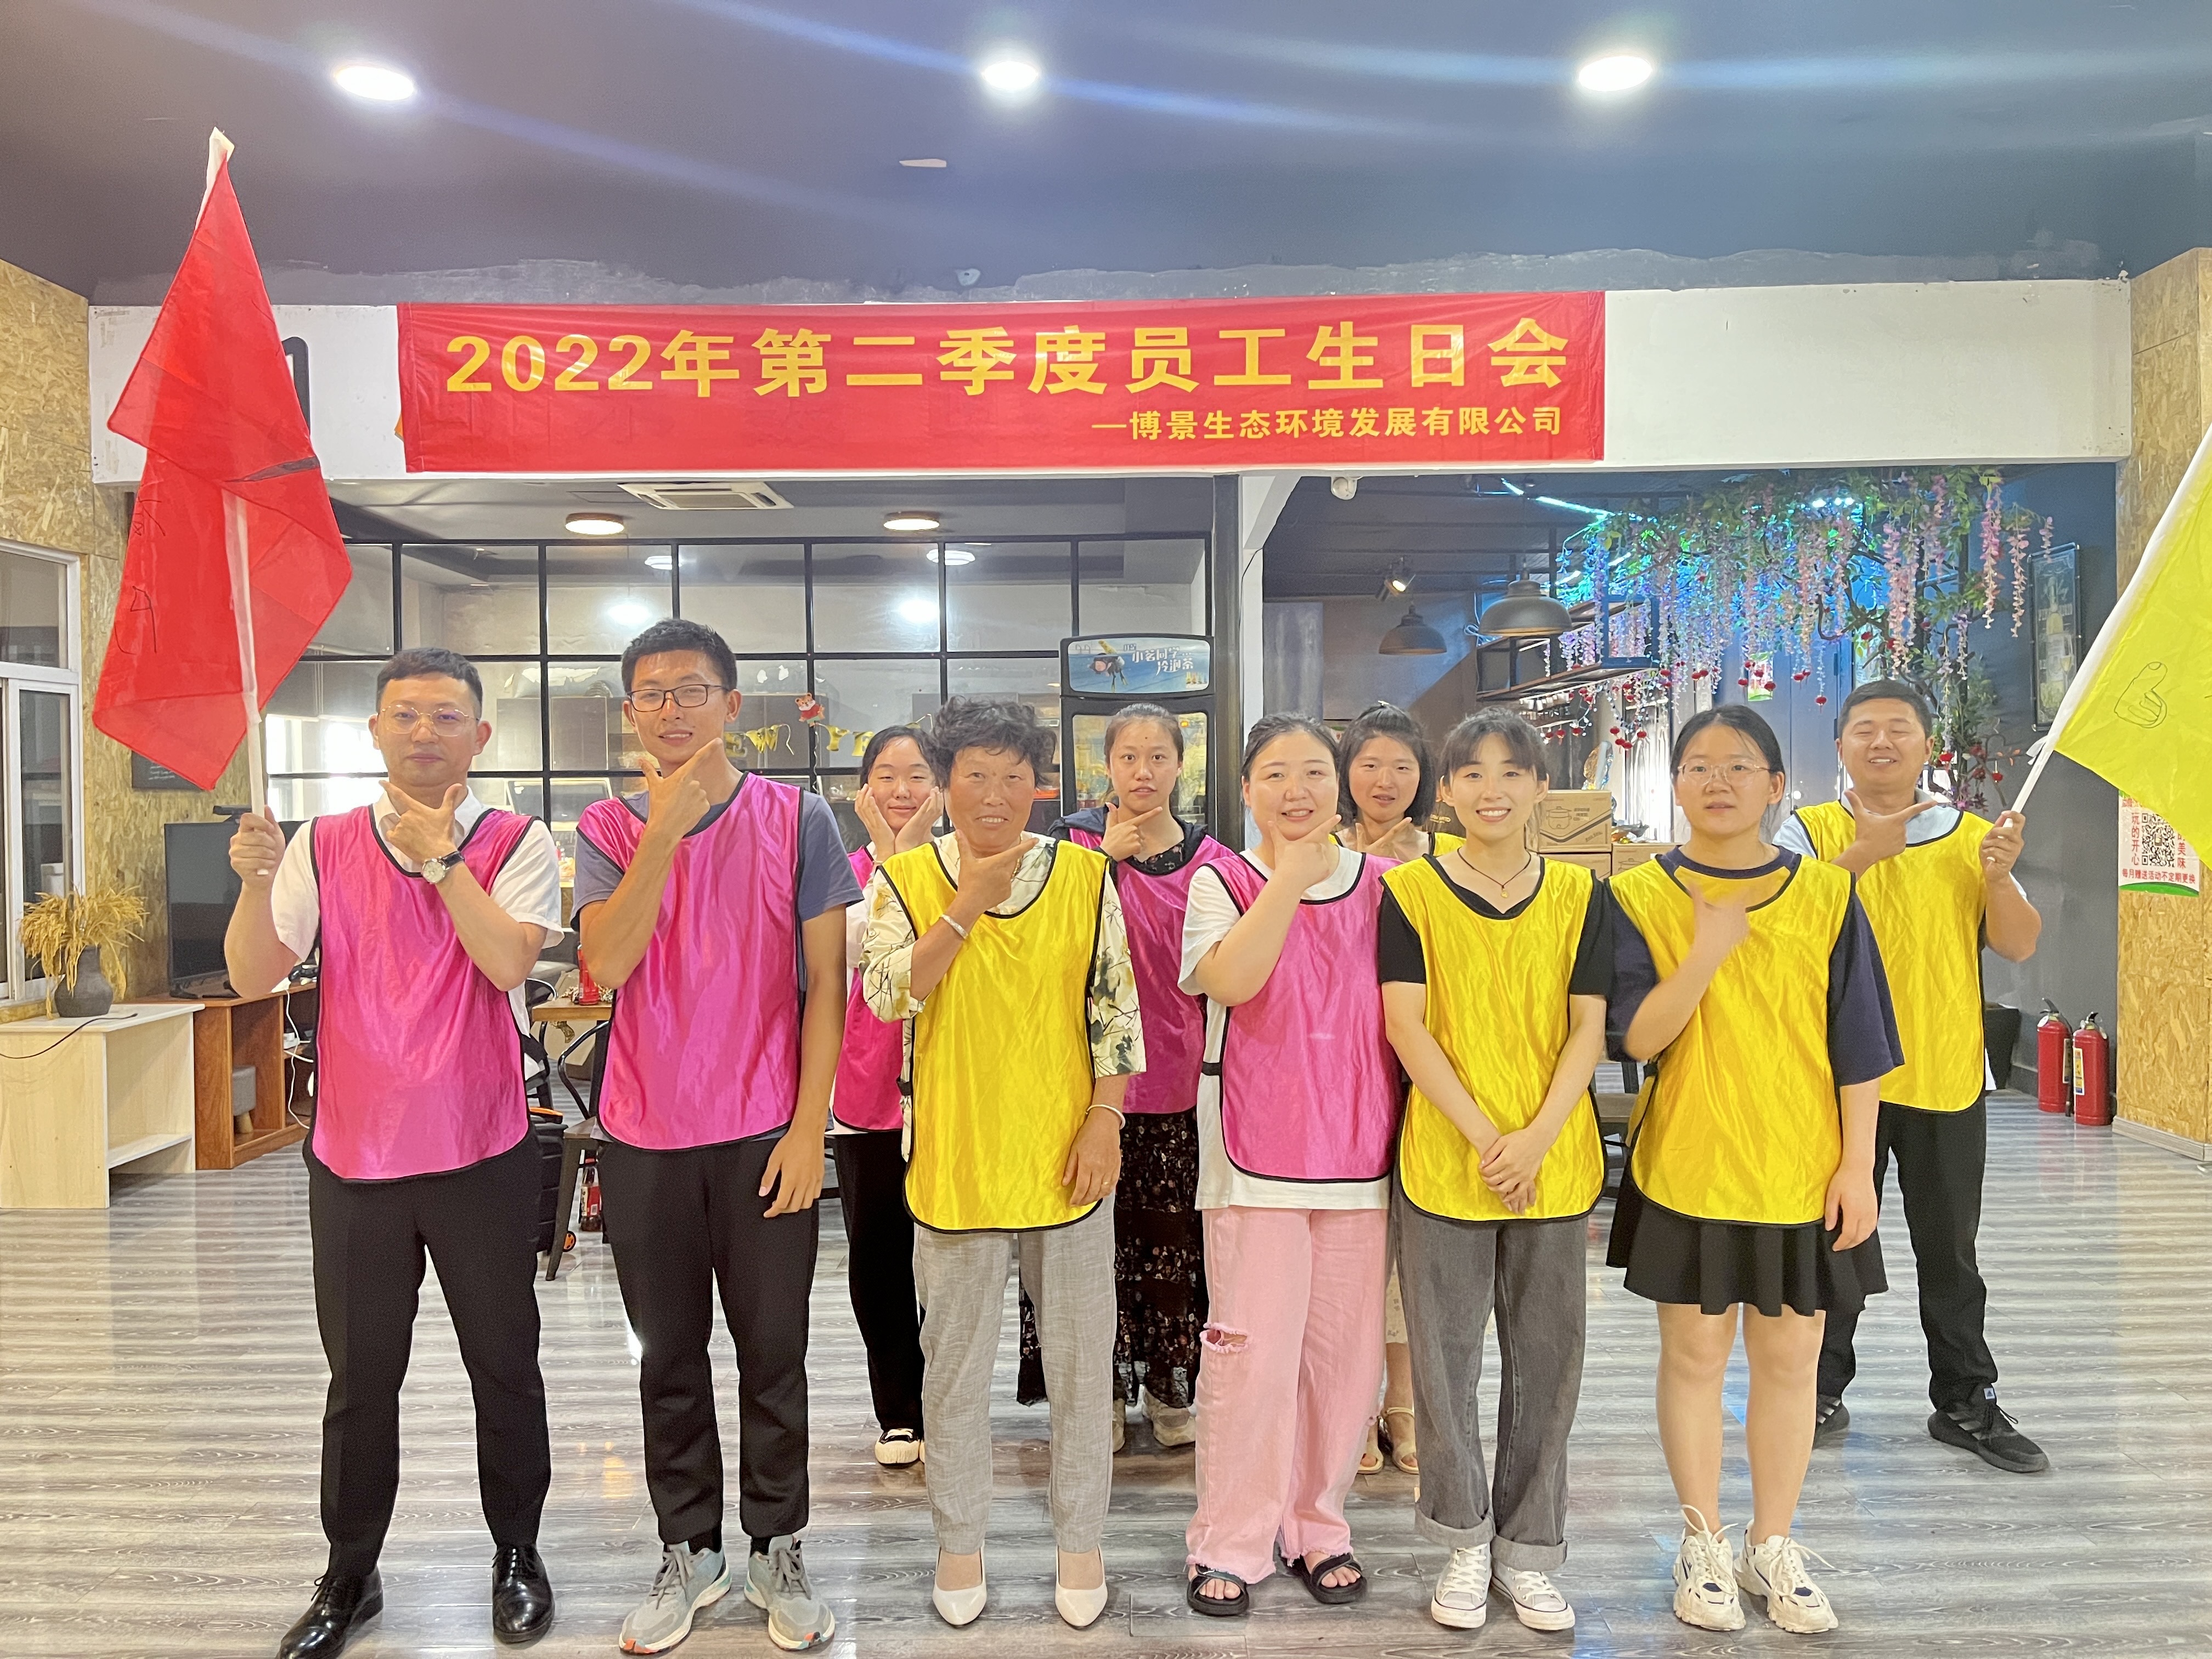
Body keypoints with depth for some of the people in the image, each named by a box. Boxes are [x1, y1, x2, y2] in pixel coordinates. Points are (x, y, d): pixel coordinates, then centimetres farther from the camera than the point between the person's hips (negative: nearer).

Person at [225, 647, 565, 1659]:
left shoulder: (517, 845, -5)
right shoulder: (324, 847, 2)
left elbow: (509, 961, -20)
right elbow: (254, 977, -5)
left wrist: (437, 853, -21)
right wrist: (255, 882, -21)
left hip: (482, 1156, -1)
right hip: (354, 1157, 2)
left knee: (505, 1368, 11)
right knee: (359, 1379, 13)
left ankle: (517, 1555, 30)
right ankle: (348, 1577, 30)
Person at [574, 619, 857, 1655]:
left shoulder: (797, 820, -3)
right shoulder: (608, 829, 2)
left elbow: (825, 983, -3)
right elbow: (606, 965, -14)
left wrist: (808, 1127, -7)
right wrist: (666, 828, -21)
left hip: (768, 1137, -2)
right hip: (645, 1139, 2)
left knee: (773, 1355, 8)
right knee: (671, 1357, 13)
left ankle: (777, 1550, 25)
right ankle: (689, 1553, 29)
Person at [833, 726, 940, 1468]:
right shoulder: (849, 871, 5)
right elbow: (864, 948, -15)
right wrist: (889, 855, -15)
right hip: (870, 1084, 1)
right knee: (876, 1253, 6)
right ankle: (897, 1413, 22)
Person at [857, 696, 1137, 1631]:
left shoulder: (1083, 874, 0)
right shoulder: (905, 877, -2)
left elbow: (1116, 1007, 0)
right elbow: (887, 994, -15)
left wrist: (1106, 1117, -6)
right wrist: (966, 904, -20)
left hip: (1065, 1153, 1)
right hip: (958, 1158, 0)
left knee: (1081, 1361, 12)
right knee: (956, 1366, 13)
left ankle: (1079, 1541, 31)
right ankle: (959, 1542, 33)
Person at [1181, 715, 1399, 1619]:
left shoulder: (1385, 884, 7)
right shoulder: (1222, 882, 1)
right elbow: (1230, 980, -18)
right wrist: (1291, 876, -18)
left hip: (1358, 1147, 3)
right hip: (1256, 1153, -2)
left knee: (1345, 1355, 8)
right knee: (1252, 1354, -2)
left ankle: (1316, 1527, 28)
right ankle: (1229, 1543, 16)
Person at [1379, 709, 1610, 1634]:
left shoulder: (1579, 894, 4)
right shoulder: (1409, 890, -2)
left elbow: (1587, 1029, 1)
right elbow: (1405, 1026, -7)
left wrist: (1537, 1136, -12)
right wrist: (1485, 1137, -14)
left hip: (1555, 1163, 2)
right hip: (1442, 1159, -2)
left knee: (1546, 1358, 10)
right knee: (1446, 1357, 7)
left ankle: (1527, 1550, 27)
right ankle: (1464, 1543, 26)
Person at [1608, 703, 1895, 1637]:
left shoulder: (1827, 896, 0)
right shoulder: (1639, 897, -3)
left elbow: (1858, 1047, 2)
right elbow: (1636, 1036, -11)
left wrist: (1858, 1165, -2)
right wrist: (1708, 951, -22)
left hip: (1803, 1170, 1)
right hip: (1686, 1166, -1)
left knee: (1790, 1356, 11)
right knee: (1695, 1353, 8)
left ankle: (1773, 1546, 28)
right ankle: (1703, 1544, 25)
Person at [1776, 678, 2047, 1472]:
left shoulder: (1972, 836, 6)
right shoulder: (1811, 830, -1)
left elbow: (2020, 946, 0)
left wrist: (2000, 878, -19)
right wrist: (1866, 851, -26)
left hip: (1948, 1078, 2)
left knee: (1950, 1250, 13)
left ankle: (1967, 1401, 27)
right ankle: (1822, 1394, 21)